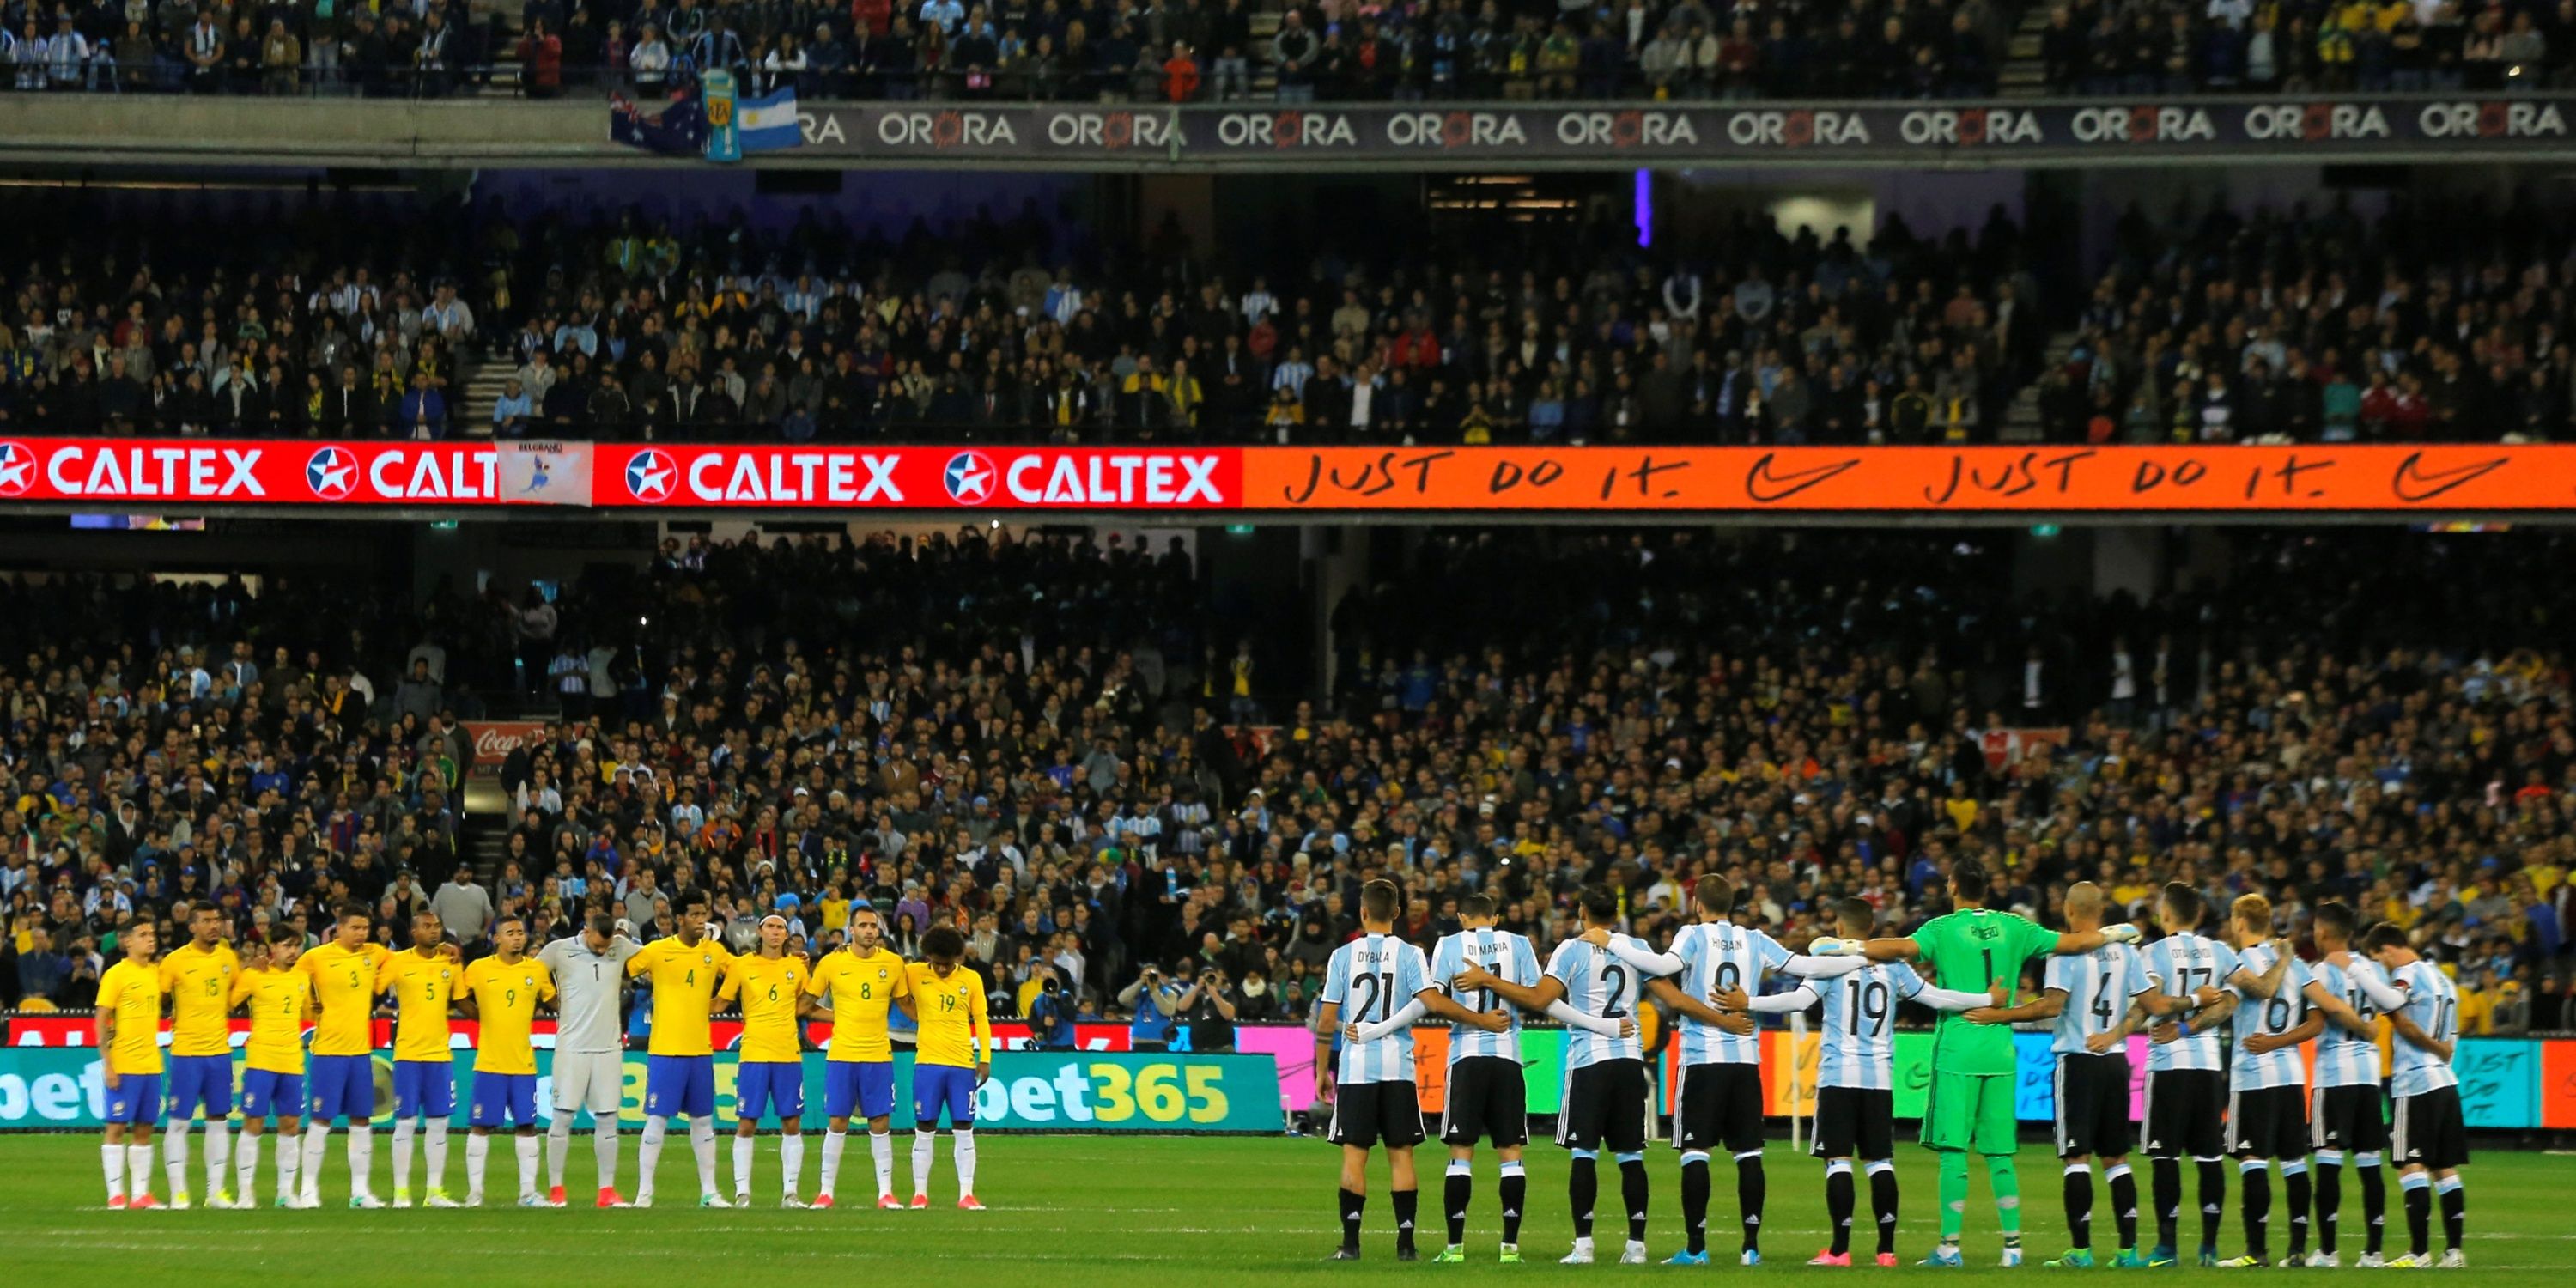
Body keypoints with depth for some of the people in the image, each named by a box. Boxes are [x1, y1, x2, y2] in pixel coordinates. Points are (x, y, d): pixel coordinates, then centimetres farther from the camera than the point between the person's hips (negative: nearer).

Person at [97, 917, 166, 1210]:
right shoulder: (116, 974, -8)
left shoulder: (156, 972, 10)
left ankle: (141, 1193, 11)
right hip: (123, 1065, -6)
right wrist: (108, 1064, -14)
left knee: (144, 1129, 7)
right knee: (117, 1126, -3)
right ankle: (116, 1194, -1)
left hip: (151, 1064, 6)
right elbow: (102, 1020, -9)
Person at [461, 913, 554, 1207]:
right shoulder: (479, 969, -2)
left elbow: (551, 1000, 17)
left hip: (524, 1063, 2)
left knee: (526, 1126, 2)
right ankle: (474, 1191, 6)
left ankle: (528, 1192, 8)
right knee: (481, 1126, 0)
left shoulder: (537, 970, 4)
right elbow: (461, 999, 10)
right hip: (489, 1062, -2)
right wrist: (483, 1017, 3)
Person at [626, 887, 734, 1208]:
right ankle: (644, 1191, 0)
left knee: (703, 1121, 9)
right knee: (657, 1119, -4)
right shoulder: (657, 951, -6)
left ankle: (709, 1192, 14)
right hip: (665, 1049, -4)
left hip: (701, 1050, 4)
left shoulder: (714, 951, 5)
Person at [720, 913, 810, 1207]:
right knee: (747, 1124, -3)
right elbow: (720, 1001, 7)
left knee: (792, 1124, 3)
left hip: (789, 1055, 2)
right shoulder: (742, 966, 2)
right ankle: (742, 1191, 2)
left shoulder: (797, 967, 8)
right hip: (754, 1053, -2)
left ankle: (790, 1192, 8)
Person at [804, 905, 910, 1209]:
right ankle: (826, 1191, 6)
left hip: (878, 1055, 1)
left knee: (880, 1123, 2)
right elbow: (807, 1004, 8)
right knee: (836, 1123, 0)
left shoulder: (893, 964, 2)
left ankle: (885, 1192, 7)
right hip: (841, 1055, -1)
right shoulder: (832, 963, -1)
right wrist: (837, 1016, -1)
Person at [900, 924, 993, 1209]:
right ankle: (920, 1193, 6)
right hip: (928, 1063, -1)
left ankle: (966, 1194, 2)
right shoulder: (915, 974, 1)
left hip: (963, 1065, 1)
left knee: (964, 1130, 0)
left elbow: (981, 1020, 8)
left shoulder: (971, 980, 5)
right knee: (924, 1129, 0)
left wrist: (985, 1059, 2)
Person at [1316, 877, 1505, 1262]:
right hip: (1397, 1067, 0)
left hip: (1354, 1067, 0)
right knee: (1401, 1154, 5)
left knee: (1354, 1154, 2)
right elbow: (1434, 1002, -15)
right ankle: (1405, 1243, 2)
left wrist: (1322, 1072, 10)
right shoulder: (1409, 954, -2)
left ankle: (1350, 1242, -3)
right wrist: (1482, 1021, -6)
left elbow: (1326, 1021, 1)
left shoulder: (1343, 956, 1)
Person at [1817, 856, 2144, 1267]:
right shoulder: (2012, 928, 7)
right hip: (2000, 1052, 4)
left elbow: (1902, 949, -22)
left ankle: (1950, 1245, -7)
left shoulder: (1944, 929, -5)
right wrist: (2115, 934, 30)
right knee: (2000, 1153, 9)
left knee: (1953, 1150, -3)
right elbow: (2074, 943, 13)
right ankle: (2012, 1244, 8)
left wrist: (1842, 947, -19)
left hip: (1957, 1050, -4)